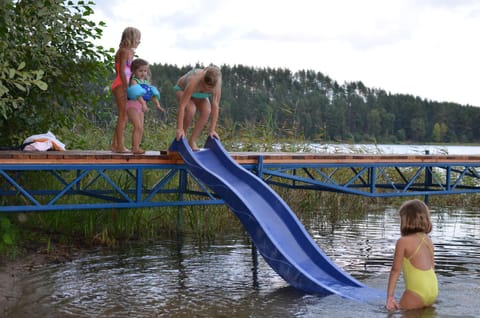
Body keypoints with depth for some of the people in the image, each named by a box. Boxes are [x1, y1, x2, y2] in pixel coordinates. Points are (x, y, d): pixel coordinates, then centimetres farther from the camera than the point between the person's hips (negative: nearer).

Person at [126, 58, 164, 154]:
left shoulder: (146, 82, 15)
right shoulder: (134, 81, -9)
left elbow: (153, 94, 10)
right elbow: (137, 94, -23)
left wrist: (157, 104, -4)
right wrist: (143, 104, -36)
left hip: (140, 107, 8)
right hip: (133, 105, -8)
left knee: (141, 129, 6)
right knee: (138, 127, -17)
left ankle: (136, 147, 12)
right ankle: (135, 148, -16)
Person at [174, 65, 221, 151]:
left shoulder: (217, 85, -33)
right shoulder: (194, 80, -43)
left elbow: (215, 107, -29)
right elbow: (182, 105, -43)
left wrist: (212, 130, -31)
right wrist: (180, 129, -44)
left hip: (199, 94, 4)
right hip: (183, 90, -4)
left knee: (207, 110, -25)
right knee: (191, 109, -33)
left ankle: (192, 140, -12)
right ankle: (180, 137, -9)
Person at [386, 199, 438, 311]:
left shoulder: (403, 241, -7)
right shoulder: (428, 240, 12)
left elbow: (396, 270, -8)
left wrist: (390, 297, -8)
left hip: (417, 291, -7)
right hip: (433, 290, 7)